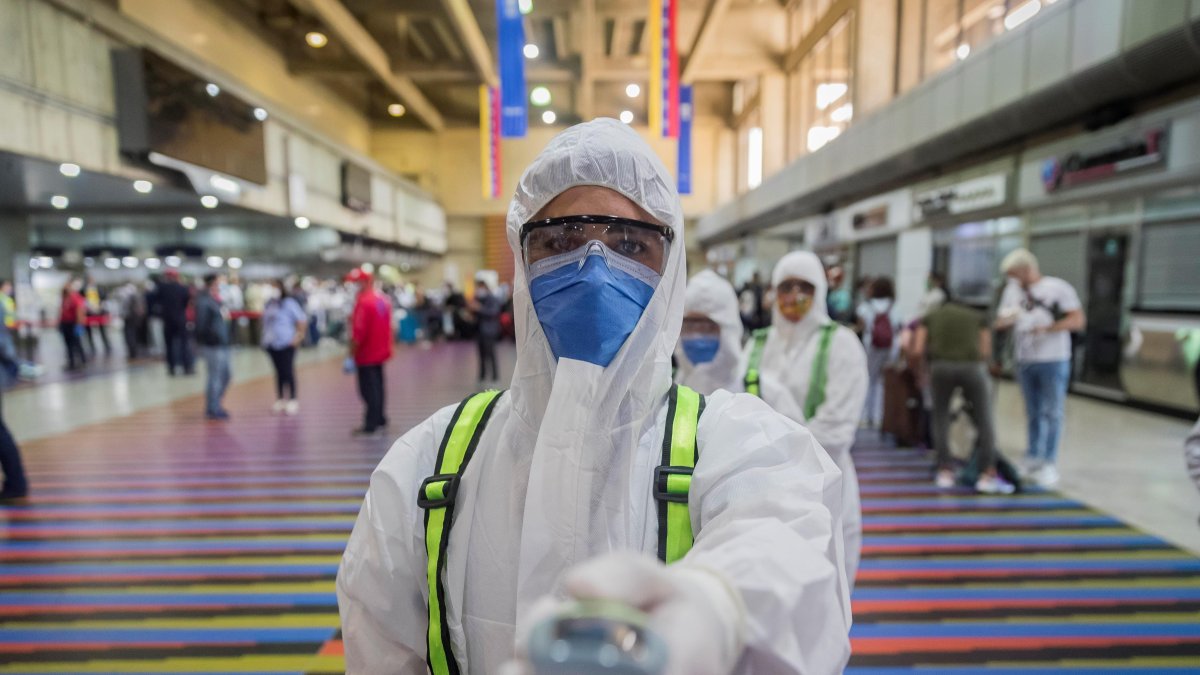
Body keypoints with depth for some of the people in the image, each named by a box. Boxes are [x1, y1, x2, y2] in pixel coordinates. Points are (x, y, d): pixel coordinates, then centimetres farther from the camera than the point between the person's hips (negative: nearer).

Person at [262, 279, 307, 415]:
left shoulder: (289, 303, -7)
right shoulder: (268, 304, 13)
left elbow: (302, 320, -10)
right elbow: (265, 322, 22)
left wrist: (298, 336, -12)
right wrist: (265, 337, 14)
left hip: (286, 344, -6)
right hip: (271, 344, 6)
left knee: (288, 372, -5)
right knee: (278, 372, 11)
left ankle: (292, 400, 2)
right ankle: (280, 400, 17)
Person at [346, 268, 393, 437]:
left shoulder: (363, 302, -18)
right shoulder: (383, 300, 8)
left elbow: (359, 332, -21)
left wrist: (352, 353, -16)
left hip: (366, 354, -8)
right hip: (380, 352, 8)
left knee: (369, 390, -3)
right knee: (377, 387, 16)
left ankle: (372, 426, 1)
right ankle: (379, 420, 25)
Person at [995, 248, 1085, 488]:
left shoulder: (1058, 288, -5)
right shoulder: (1012, 289, 7)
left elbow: (1078, 320, -8)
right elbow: (1001, 322, 9)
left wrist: (1048, 328, -21)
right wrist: (1005, 321, -14)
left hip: (1054, 361, -4)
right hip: (1025, 361, 4)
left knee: (1052, 413, 0)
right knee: (1032, 413, 13)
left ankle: (1048, 464, 7)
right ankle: (1033, 459, 25)